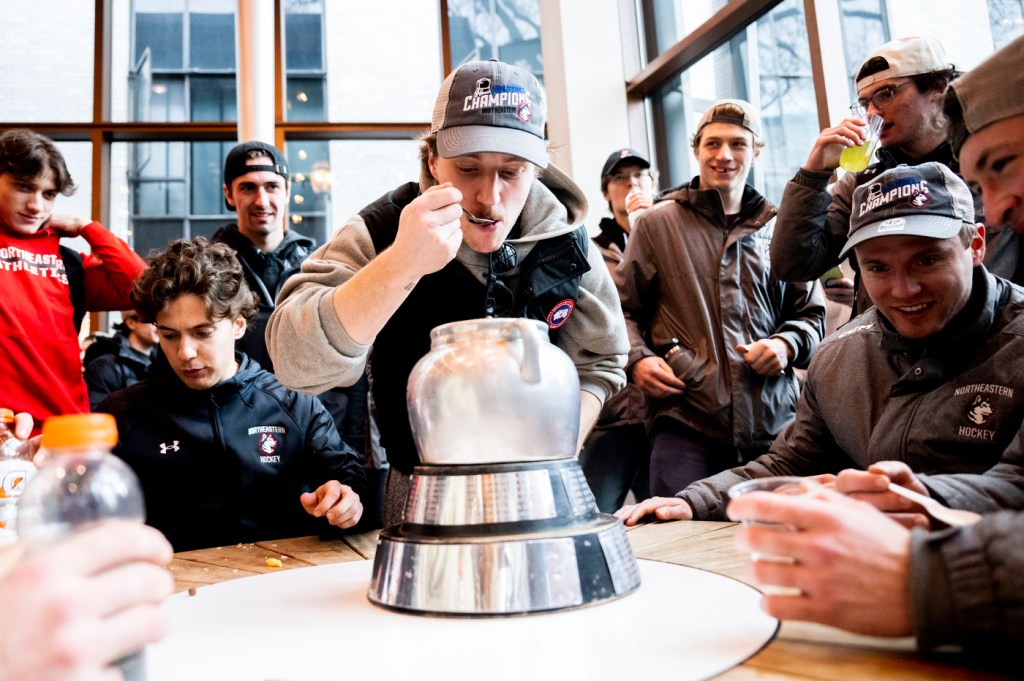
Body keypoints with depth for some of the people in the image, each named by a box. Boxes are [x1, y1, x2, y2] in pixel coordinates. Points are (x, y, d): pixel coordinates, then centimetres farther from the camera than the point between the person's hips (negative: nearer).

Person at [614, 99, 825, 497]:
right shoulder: (658, 223, 9)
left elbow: (812, 313, 20)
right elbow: (623, 307, 11)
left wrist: (788, 344, 0)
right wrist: (636, 358, -6)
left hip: (774, 420, 3)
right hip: (686, 421, -2)